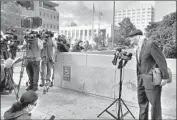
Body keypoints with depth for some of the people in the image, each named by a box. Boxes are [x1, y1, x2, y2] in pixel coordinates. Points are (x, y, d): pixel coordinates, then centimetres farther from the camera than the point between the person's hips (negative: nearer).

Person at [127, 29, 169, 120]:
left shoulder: (150, 44, -14)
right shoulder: (139, 47, 11)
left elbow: (161, 60, -16)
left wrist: (165, 77, -14)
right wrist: (139, 77, 14)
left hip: (152, 78, -8)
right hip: (141, 78, 8)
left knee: (154, 102, 3)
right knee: (142, 101, 16)